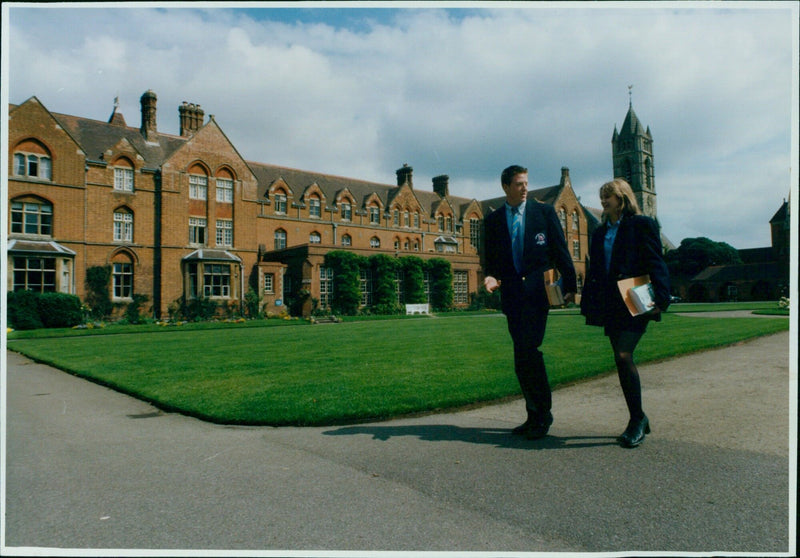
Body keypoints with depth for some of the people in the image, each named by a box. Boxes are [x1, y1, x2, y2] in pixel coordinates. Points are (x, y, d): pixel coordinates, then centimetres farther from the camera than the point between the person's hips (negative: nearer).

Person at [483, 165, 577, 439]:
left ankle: (542, 413, 3)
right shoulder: (493, 219, 11)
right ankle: (535, 415, 20)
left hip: (537, 290, -3)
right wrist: (490, 276, -8)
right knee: (525, 354, 8)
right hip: (512, 294, 3)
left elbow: (561, 251, 5)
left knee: (526, 350, -13)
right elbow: (490, 258, 13)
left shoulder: (544, 211, 5)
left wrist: (570, 285, 1)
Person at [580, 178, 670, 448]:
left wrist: (659, 299, -16)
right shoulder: (600, 232, 18)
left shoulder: (642, 224, 0)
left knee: (623, 356, -17)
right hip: (610, 305, 7)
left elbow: (656, 263, -6)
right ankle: (639, 420, 20)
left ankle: (637, 419, -2)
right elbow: (593, 270, 19)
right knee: (623, 360, 8)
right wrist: (588, 304, 13)